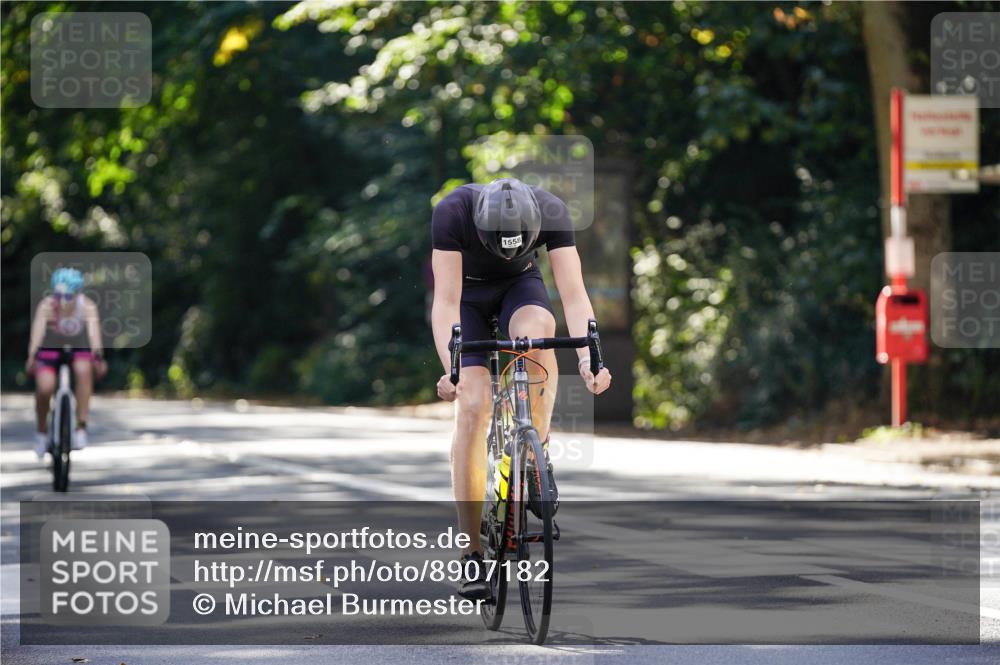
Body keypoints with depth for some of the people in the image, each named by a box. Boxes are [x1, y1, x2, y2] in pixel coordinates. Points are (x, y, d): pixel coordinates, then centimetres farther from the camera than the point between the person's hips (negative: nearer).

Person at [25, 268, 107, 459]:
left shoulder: (87, 306, -26)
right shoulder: (47, 306, -28)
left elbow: (94, 331, -39)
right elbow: (37, 331, -40)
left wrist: (98, 357, -56)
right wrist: (31, 357, -57)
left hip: (79, 348, 0)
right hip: (50, 348, 0)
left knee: (84, 370, -31)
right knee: (44, 387, -21)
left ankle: (81, 427, -23)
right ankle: (42, 432, 8)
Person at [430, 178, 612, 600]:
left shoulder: (551, 212, -30)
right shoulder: (452, 212, -35)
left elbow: (573, 295, -33)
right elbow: (446, 301, -36)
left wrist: (587, 358, -49)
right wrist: (451, 367, -50)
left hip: (520, 285, 1)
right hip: (467, 290, -1)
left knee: (537, 329, -37)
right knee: (472, 406, -17)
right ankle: (472, 556, -13)